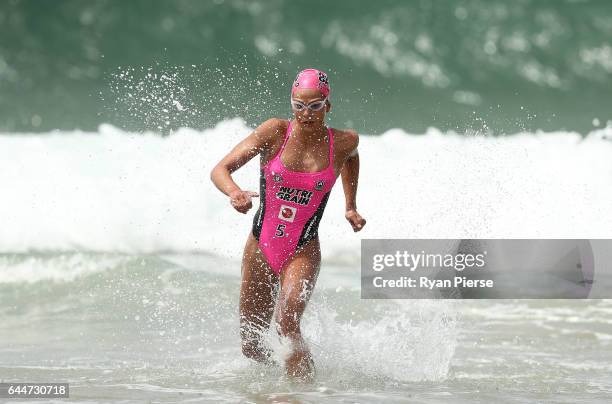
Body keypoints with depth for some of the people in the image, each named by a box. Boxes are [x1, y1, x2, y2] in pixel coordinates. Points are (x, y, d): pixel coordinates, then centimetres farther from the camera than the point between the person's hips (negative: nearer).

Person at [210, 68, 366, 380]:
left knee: (287, 325, -27)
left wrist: (351, 208, 17)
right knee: (251, 344, 9)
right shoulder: (275, 132, -10)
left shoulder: (344, 143, -6)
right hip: (260, 246, 2)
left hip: (302, 252, -2)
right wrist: (234, 193, -36)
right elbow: (220, 170, -15)